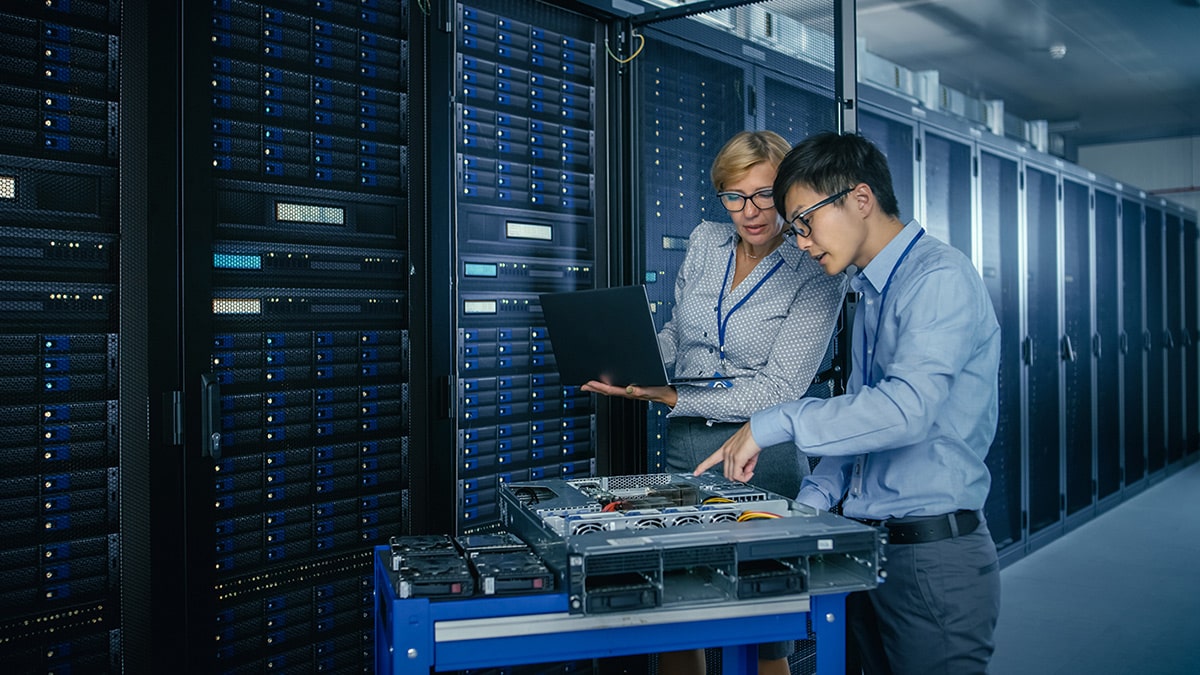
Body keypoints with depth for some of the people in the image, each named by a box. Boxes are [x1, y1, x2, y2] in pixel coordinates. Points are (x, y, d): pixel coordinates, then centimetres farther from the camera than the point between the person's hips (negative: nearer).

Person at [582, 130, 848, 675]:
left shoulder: (815, 271, -8)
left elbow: (778, 389, -15)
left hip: (764, 451, -4)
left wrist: (671, 398, -21)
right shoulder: (705, 243, 8)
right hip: (686, 443, 5)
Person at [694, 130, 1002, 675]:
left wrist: (772, 424, -23)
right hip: (867, 547, 8)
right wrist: (809, 506, 5)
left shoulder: (940, 278, -14)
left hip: (933, 557, -8)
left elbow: (905, 409, -28)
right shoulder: (869, 294, 15)